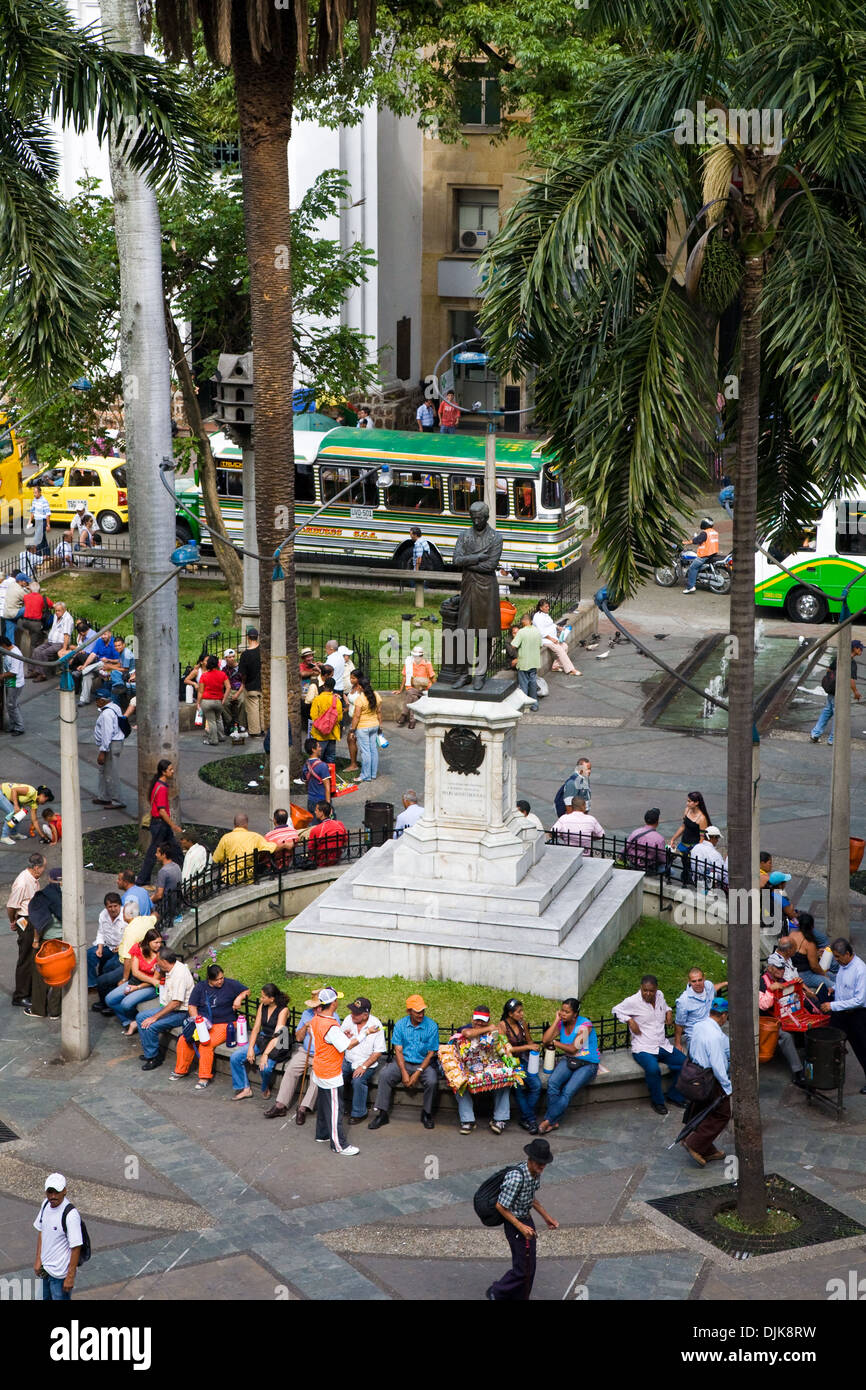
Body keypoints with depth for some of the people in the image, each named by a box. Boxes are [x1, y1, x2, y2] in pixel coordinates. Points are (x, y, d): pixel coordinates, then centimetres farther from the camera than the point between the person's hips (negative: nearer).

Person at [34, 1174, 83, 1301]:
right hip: (45, 1267, 7)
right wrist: (38, 1259, 9)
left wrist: (70, 1277, -20)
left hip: (61, 1273, -7)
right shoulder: (46, 1204, -2)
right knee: (46, 1298, 21)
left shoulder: (70, 1214, -26)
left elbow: (76, 1247, -22)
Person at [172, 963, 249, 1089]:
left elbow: (246, 991, 11)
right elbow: (191, 1006, 6)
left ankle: (205, 1077, -20)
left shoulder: (230, 985, 1)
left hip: (223, 1024, -4)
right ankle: (181, 1070, 3)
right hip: (202, 1022, 4)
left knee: (206, 1044, -29)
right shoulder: (201, 986, 7)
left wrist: (239, 998, -11)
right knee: (183, 1040, -17)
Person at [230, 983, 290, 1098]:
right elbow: (256, 1028, 4)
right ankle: (245, 1089, -2)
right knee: (235, 1057, -11)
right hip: (261, 1039, 6)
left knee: (265, 1067, -33)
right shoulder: (262, 1006, 3)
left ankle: (265, 1088, 0)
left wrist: (265, 1054, -28)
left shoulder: (283, 1010, -16)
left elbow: (277, 1035, -21)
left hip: (275, 1044, -6)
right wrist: (250, 1048, -10)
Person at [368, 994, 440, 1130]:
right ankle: (381, 1114, -15)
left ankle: (426, 1114, -6)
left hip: (423, 1064, -2)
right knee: (384, 1074, -25)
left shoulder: (431, 1026, -6)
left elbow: (431, 1053, -6)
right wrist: (404, 1073, -17)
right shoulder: (401, 1025, -1)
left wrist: (417, 1073, -16)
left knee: (432, 1081, -32)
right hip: (403, 1062, 2)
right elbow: (398, 1050, -3)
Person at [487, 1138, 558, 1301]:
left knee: (529, 1267, 17)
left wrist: (547, 1217, 14)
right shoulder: (516, 1177, -30)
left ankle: (520, 1298, 33)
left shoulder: (536, 1173, -3)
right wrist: (521, 1227, -23)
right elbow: (500, 1206, -23)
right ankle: (497, 1292, 20)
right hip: (515, 1223, -8)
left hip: (527, 1220, 8)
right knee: (524, 1268, -1)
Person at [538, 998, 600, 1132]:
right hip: (568, 1060, 5)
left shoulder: (585, 1025, -13)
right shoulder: (561, 1024, 4)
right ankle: (554, 1121, -22)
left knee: (568, 1091, -26)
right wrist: (556, 1020, -8)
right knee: (552, 1082, -26)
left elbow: (573, 1049, -15)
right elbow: (545, 1041, -7)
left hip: (587, 1064, -5)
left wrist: (554, 1043, -2)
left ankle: (548, 1120, -19)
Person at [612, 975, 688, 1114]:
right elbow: (616, 1010, 1)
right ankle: (657, 1101, -10)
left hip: (662, 1046, 6)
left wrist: (668, 1012, 10)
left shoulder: (659, 995, 8)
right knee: (653, 1069, -36)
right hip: (643, 1049, -6)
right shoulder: (633, 1001, -10)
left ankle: (674, 1097, 10)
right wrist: (630, 1021, -12)